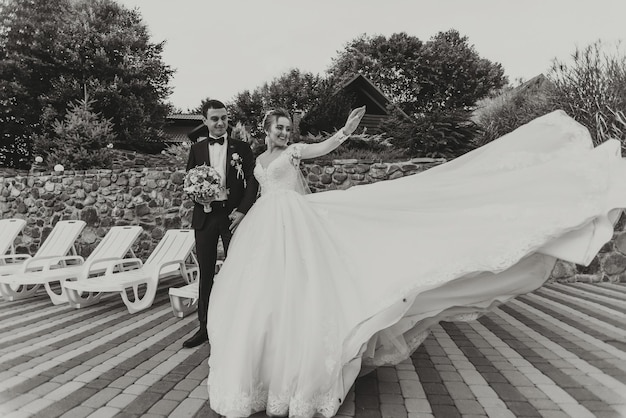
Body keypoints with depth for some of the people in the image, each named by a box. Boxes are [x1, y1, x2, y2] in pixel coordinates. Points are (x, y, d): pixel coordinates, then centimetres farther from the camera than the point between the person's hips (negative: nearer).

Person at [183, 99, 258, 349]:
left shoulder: (242, 148, 5)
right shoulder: (196, 149, 11)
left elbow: (252, 182, 1)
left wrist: (243, 211, -11)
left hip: (233, 215, -2)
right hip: (205, 215, 2)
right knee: (206, 273, 7)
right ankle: (205, 326, 18)